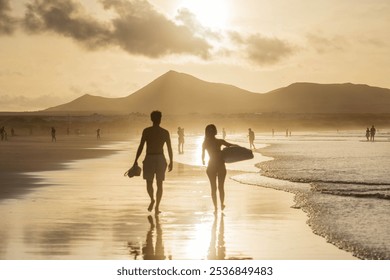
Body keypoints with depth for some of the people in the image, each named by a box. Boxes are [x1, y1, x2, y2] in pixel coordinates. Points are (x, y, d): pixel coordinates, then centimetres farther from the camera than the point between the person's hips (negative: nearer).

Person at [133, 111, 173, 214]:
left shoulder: (146, 131, -3)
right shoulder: (165, 132, 1)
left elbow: (141, 146, -7)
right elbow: (169, 148, 2)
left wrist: (136, 160, -2)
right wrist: (171, 162, 12)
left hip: (149, 159, -1)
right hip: (160, 159, 1)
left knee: (149, 183, 12)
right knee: (159, 184, 10)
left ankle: (152, 199, -12)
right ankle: (157, 207, 6)